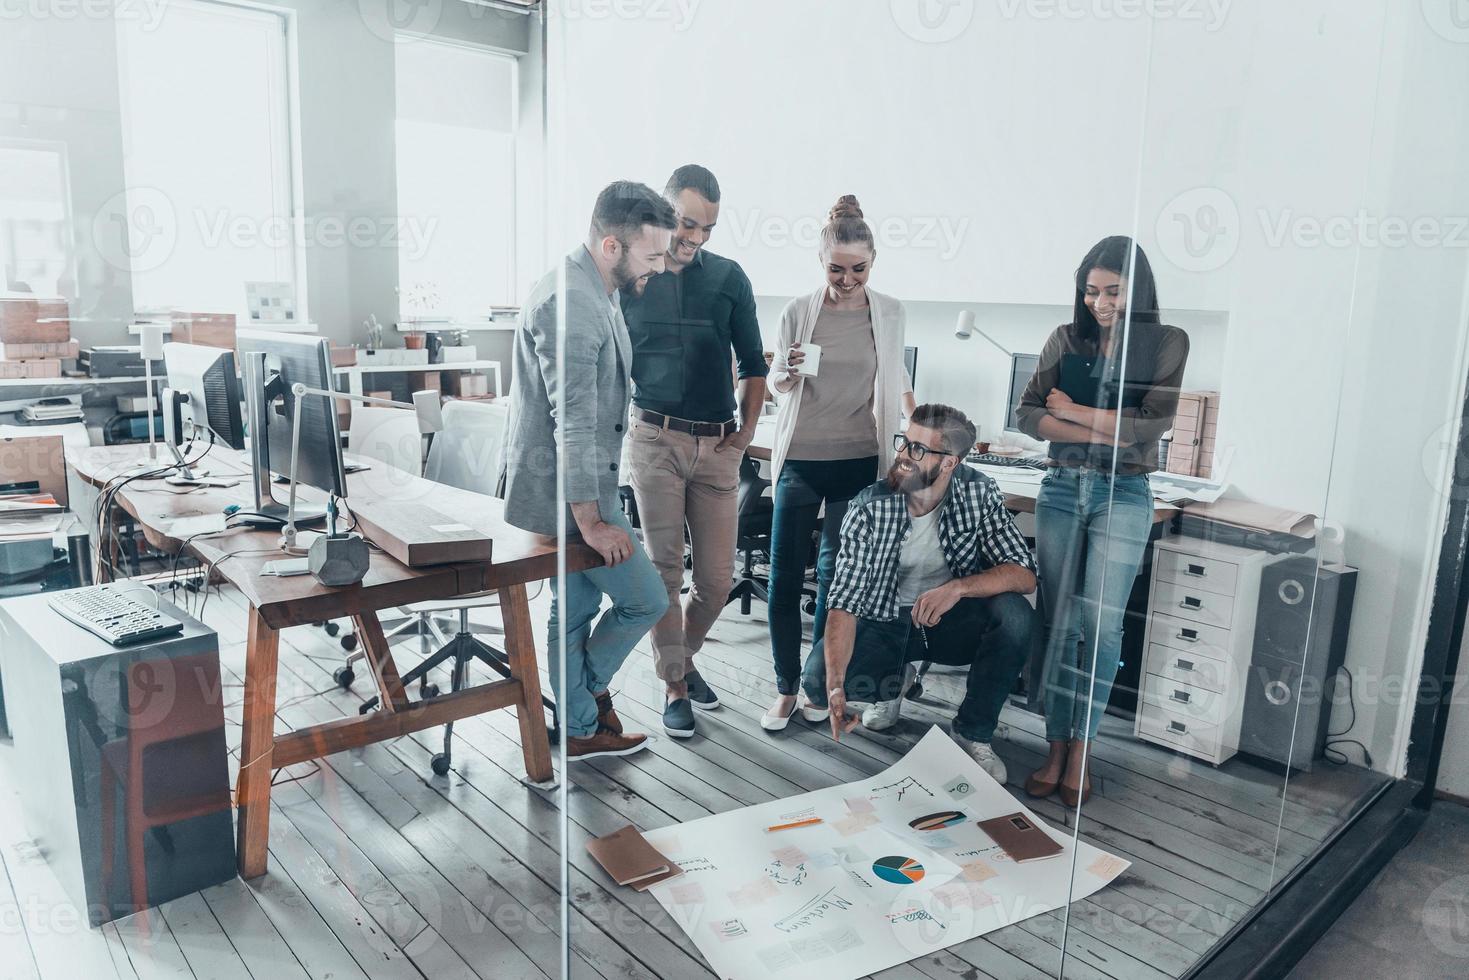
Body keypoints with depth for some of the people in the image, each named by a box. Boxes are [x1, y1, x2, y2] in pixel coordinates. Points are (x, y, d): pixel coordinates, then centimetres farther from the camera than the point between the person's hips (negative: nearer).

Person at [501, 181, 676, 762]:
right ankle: (588, 689, 23)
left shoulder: (590, 293, 11)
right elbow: (574, 421, -26)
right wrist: (592, 521, -23)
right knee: (645, 600, 2)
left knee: (575, 610, 18)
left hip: (570, 489, 10)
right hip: (569, 494, -10)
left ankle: (580, 729, 31)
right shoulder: (570, 303, -23)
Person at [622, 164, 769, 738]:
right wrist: (616, 427, 1)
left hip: (717, 445, 2)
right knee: (664, 568, -1)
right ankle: (674, 684, 15)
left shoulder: (729, 278, 7)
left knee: (717, 579, 4)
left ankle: (683, 655, 31)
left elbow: (752, 365, 12)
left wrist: (745, 432, 5)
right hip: (655, 439, -2)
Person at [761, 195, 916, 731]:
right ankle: (786, 688, 13)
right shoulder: (798, 311, -2)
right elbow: (774, 382, 6)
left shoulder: (889, 313, 2)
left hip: (859, 460, 1)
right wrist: (786, 374, -15)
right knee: (784, 575, 0)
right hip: (801, 457, 0)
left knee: (838, 572, 8)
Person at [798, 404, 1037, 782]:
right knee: (817, 677, -25)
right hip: (885, 625, 0)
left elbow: (1024, 574, -18)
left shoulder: (977, 492, -15)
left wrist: (958, 587, -37)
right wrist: (835, 688, -35)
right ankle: (896, 680, 12)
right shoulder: (869, 507, -19)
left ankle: (972, 732, -7)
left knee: (1015, 615, -29)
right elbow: (845, 602, -22)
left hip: (952, 621, 1)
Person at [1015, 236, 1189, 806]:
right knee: (1059, 624, 2)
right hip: (1061, 488, 2)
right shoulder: (1066, 339, 7)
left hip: (1123, 495, -2)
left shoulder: (1166, 343, 2)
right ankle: (1057, 749, 10)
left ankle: (1080, 748, 6)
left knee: (1102, 623, -8)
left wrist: (1073, 412, -6)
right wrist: (1103, 431, -11)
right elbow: (1028, 415, -1)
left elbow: (1154, 423, -10)